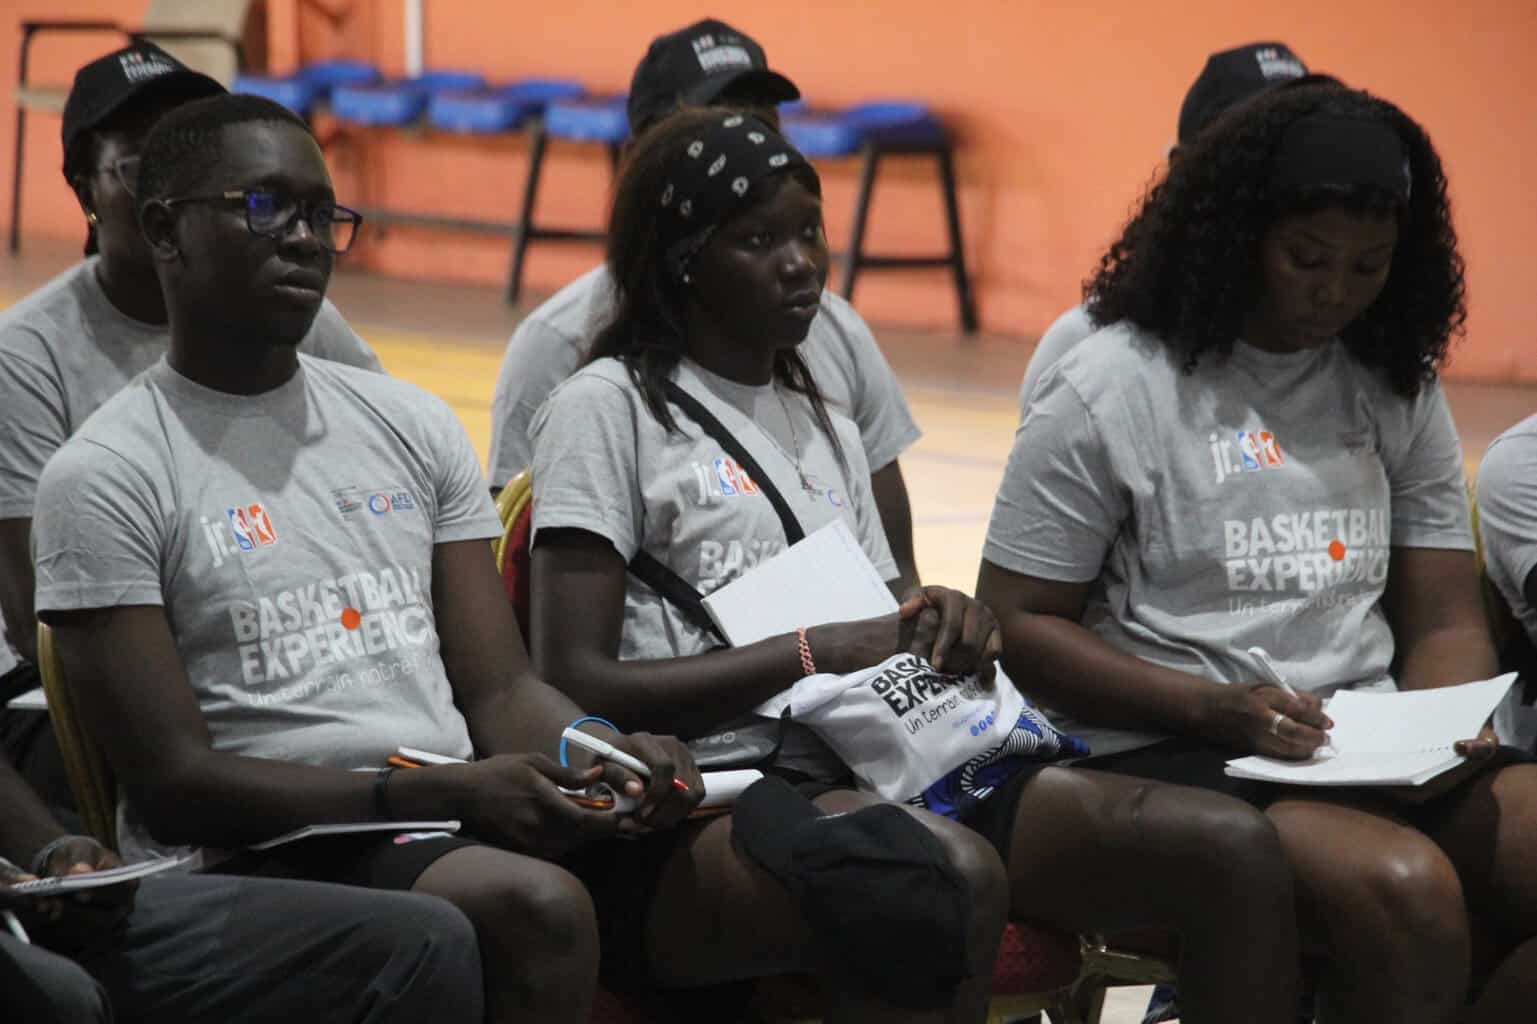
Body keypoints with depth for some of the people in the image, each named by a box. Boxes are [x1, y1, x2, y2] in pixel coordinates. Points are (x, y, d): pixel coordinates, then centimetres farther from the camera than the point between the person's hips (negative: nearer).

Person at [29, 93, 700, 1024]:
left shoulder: (412, 425, 17)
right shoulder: (107, 476, -1)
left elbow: (501, 688, 14)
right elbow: (174, 788, -8)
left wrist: (607, 757, -10)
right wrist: (443, 793, -19)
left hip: (453, 838, 6)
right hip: (254, 857, -6)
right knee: (535, 906, -34)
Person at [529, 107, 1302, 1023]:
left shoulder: (828, 428, 24)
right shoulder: (608, 409, 2)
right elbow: (572, 683, -8)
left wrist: (946, 628, -1)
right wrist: (814, 653, -14)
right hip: (706, 811, -7)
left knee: (1236, 847, -13)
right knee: (954, 873, -40)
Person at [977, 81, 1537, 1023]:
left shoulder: (1398, 388, 13)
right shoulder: (1112, 390, -3)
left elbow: (1444, 620, 15)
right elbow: (1014, 624, -3)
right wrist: (1212, 708, -16)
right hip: (1167, 757, -6)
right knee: (1405, 890, -33)